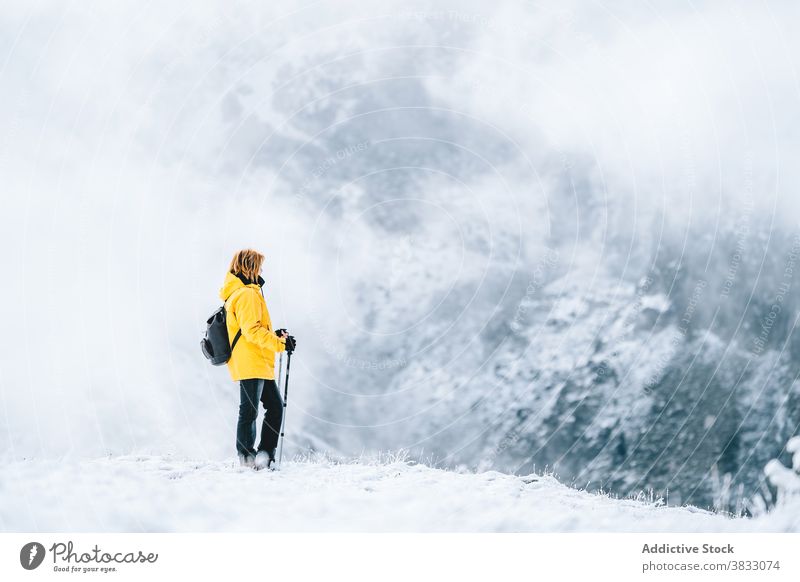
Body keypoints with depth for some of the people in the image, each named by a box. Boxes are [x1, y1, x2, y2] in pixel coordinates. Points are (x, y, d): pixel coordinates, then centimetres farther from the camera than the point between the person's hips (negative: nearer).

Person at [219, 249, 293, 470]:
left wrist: (275, 335, 14)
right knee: (249, 411, -4)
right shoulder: (247, 294, -13)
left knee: (275, 406, 12)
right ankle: (247, 457, 2)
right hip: (251, 364, -11)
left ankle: (266, 454, 14)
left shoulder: (235, 293, 20)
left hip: (259, 364, 11)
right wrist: (279, 343, -20)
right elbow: (252, 331, -21)